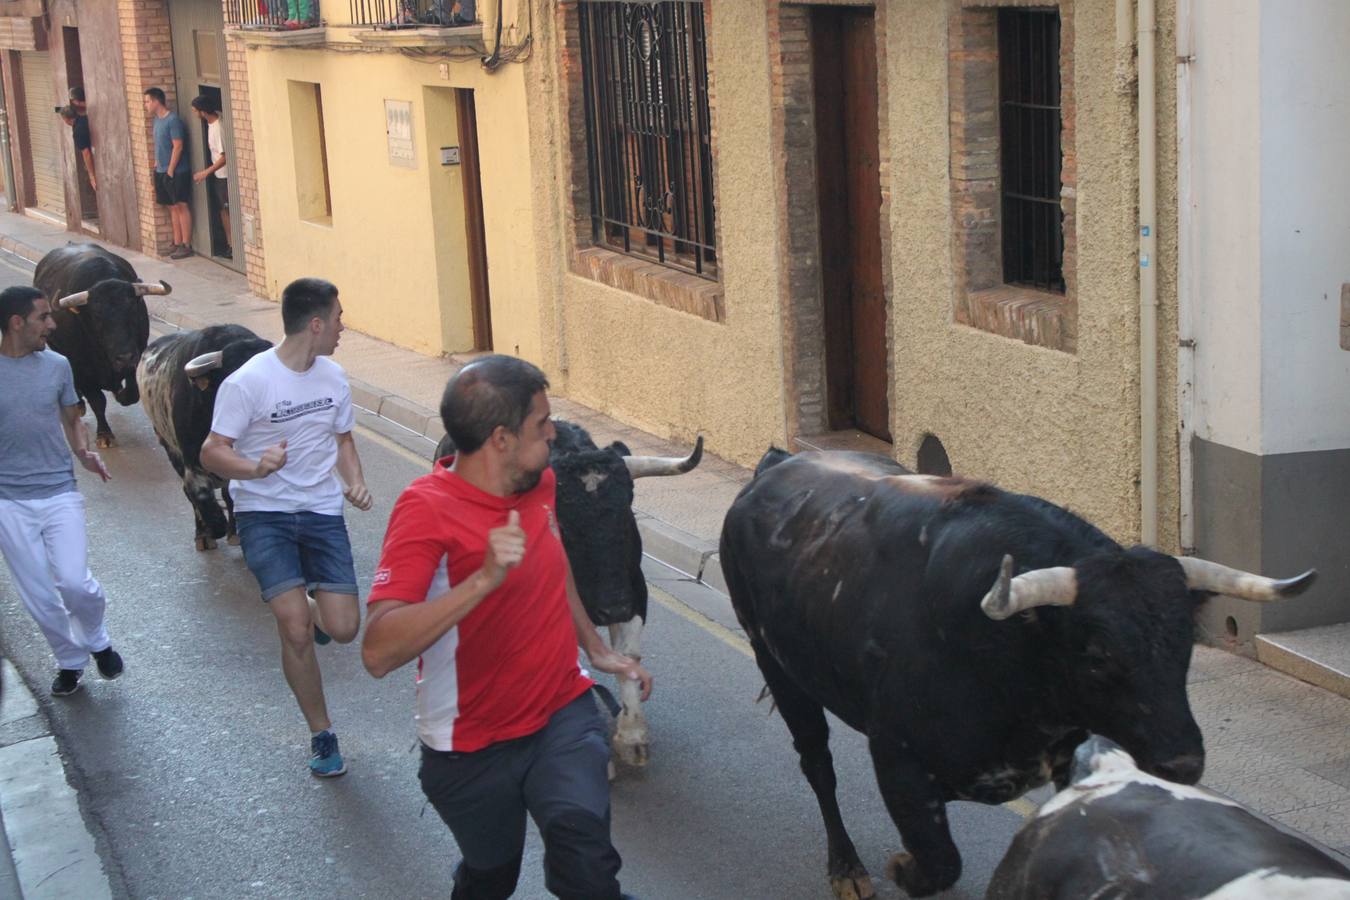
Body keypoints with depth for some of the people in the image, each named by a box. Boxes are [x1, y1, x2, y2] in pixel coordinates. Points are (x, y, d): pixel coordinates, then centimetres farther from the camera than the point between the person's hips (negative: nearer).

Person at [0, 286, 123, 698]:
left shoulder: (56, 366, 1)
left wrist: (83, 451, -5)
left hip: (59, 493, 1)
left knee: (73, 581, -12)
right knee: (38, 596, 5)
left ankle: (96, 639, 18)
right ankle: (70, 661, 27)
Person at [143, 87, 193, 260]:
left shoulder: (173, 120, -15)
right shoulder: (158, 119, 12)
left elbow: (178, 147, -18)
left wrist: (170, 170, -18)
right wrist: (156, 166, 13)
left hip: (176, 172, -9)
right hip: (162, 172, 9)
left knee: (181, 206, -5)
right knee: (172, 207, 11)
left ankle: (186, 246, -3)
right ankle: (177, 244, 15)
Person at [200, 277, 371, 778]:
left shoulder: (333, 378, 4)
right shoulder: (247, 382, -14)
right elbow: (212, 452, -13)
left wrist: (355, 483, -1)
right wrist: (255, 468, -33)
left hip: (322, 511, 4)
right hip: (264, 514, -4)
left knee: (343, 628, -6)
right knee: (297, 632, -14)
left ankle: (312, 610, 31)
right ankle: (321, 734, 5)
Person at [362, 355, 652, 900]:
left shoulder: (541, 483, -2)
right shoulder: (427, 510, -23)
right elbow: (378, 652, -35)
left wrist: (597, 649, 23)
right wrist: (484, 577, -42)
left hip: (562, 714, 4)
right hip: (474, 749, -4)